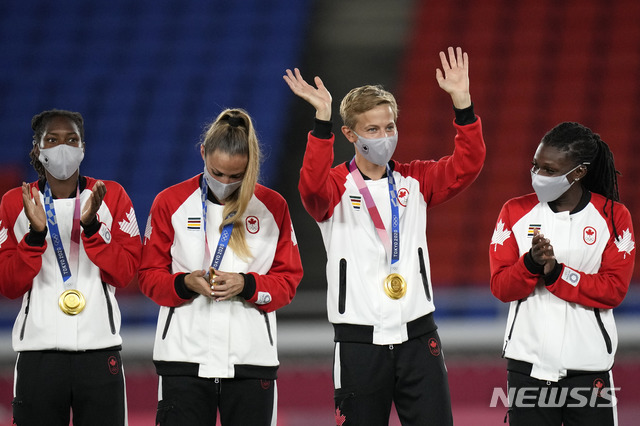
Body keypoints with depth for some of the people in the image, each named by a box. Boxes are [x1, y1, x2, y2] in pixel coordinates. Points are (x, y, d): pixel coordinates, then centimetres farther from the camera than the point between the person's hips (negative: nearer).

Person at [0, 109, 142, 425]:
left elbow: (125, 274, -1)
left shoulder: (111, 197, 6)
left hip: (99, 349, 0)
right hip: (38, 349, 0)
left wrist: (91, 226, -13)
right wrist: (35, 234, -12)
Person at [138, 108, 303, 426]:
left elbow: (288, 280, 6)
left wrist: (246, 285, -13)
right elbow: (150, 276, 6)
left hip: (251, 359, 1)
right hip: (185, 357, -1)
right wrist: (185, 283, -15)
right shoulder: (170, 203, 3)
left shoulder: (272, 206, 6)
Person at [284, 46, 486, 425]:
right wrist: (322, 119, -35)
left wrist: (462, 102, -15)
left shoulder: (416, 181, 9)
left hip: (418, 337, 3)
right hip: (359, 340, -3)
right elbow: (312, 186, -24)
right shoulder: (337, 186, -2)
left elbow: (467, 165, -3)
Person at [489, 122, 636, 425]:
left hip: (588, 365, -1)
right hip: (527, 364, 1)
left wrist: (556, 273, -19)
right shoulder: (516, 212, 5)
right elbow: (500, 286, -2)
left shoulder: (613, 217, 0)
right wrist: (531, 264, -21)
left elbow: (614, 290, -8)